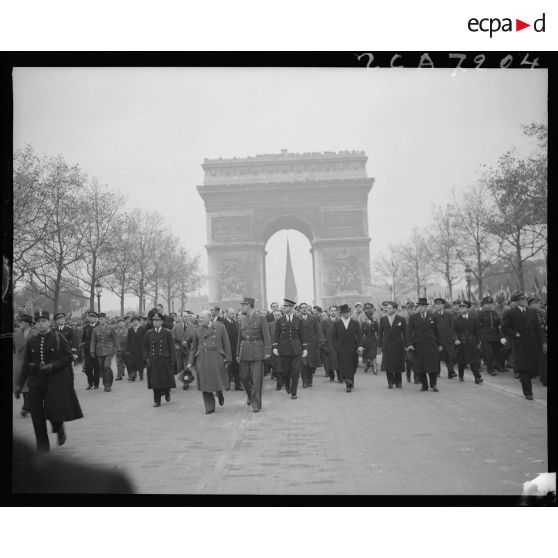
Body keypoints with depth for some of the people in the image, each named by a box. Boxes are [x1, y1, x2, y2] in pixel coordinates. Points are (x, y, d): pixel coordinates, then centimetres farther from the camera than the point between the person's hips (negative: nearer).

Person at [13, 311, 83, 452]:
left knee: (53, 410, -9)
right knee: (37, 415, 1)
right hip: (36, 381, 3)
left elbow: (68, 357, -3)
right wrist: (19, 384, 9)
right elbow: (26, 364, 12)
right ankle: (42, 446, 16)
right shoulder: (31, 342, 8)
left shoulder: (58, 338, -1)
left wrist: (52, 366, -16)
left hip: (55, 381, -3)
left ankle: (59, 428, 27)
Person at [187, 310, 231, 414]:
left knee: (219, 380, 0)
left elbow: (226, 344, 2)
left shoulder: (220, 327, 1)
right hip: (202, 360, 2)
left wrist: (227, 359, -2)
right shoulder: (197, 330, 8)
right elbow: (194, 347, 12)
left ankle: (220, 394, 36)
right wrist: (191, 362, 8)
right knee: (205, 383, 1)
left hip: (217, 358, -2)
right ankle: (209, 407, 12)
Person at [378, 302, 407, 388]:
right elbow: (380, 332, 7)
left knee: (398, 365, 4)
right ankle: (390, 382, 9)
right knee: (387, 365, -3)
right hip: (386, 346, 1)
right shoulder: (382, 319, 6)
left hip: (398, 345, -1)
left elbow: (405, 333, 1)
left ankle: (398, 382, 19)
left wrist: (405, 345, -4)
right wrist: (380, 344, 2)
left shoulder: (401, 319, 0)